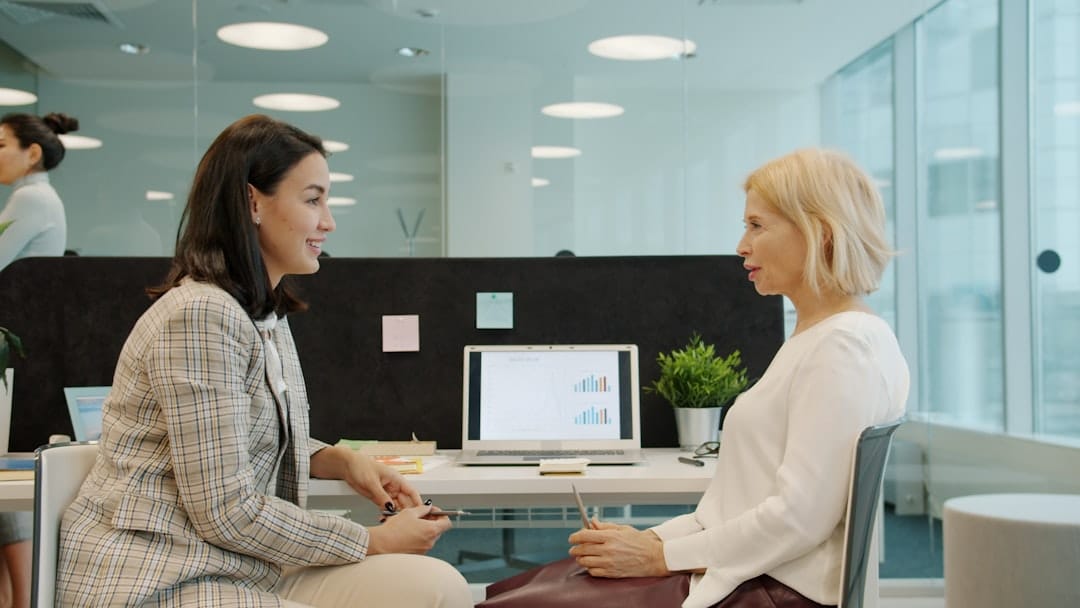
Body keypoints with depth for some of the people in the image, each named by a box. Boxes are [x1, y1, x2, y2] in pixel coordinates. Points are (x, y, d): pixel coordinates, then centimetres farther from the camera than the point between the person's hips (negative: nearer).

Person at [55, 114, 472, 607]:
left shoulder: (265, 313, 11)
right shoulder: (200, 313, -18)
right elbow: (225, 512, -20)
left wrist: (343, 461, 3)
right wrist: (373, 542, -12)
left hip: (242, 565, 9)